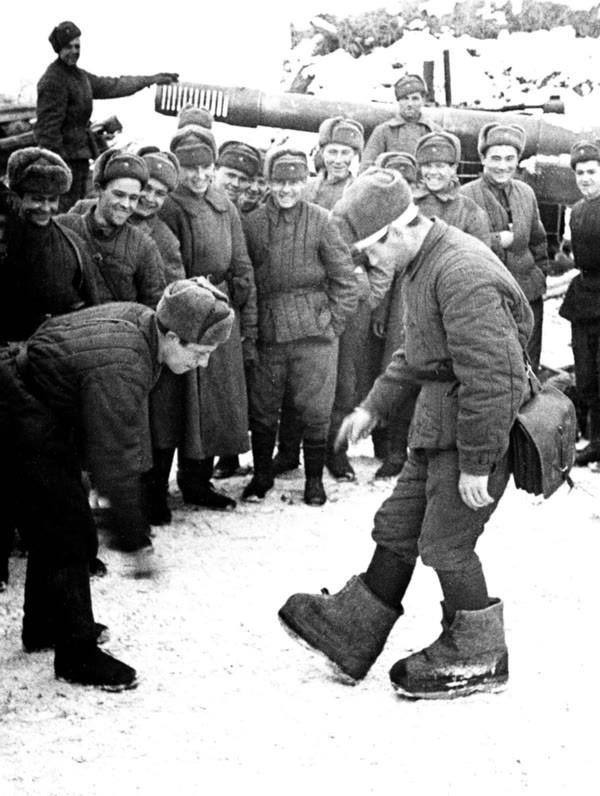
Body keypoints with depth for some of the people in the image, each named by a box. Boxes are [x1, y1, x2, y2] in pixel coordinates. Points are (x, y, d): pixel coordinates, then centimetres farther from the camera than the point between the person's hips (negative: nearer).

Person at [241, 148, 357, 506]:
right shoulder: (252, 223, 3)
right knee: (262, 409, 8)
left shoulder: (320, 221, -1)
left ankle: (315, 478, 18)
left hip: (315, 332, -1)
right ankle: (262, 474, 26)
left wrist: (333, 322, -3)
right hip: (267, 333, 2)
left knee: (316, 410, 2)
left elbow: (345, 278, 2)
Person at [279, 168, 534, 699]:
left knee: (445, 544, 0)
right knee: (397, 529, 16)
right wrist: (374, 407, 21)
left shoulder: (462, 274, -25)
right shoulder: (424, 264, 9)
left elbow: (488, 377, -26)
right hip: (438, 422, 10)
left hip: (476, 428, -10)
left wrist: (475, 464, -22)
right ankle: (349, 633, 27)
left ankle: (477, 657, 18)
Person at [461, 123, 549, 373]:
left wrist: (540, 276, 15)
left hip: (528, 295, 5)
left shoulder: (526, 193, 9)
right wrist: (499, 240, -16)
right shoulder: (466, 196, -8)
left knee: (528, 367, 11)